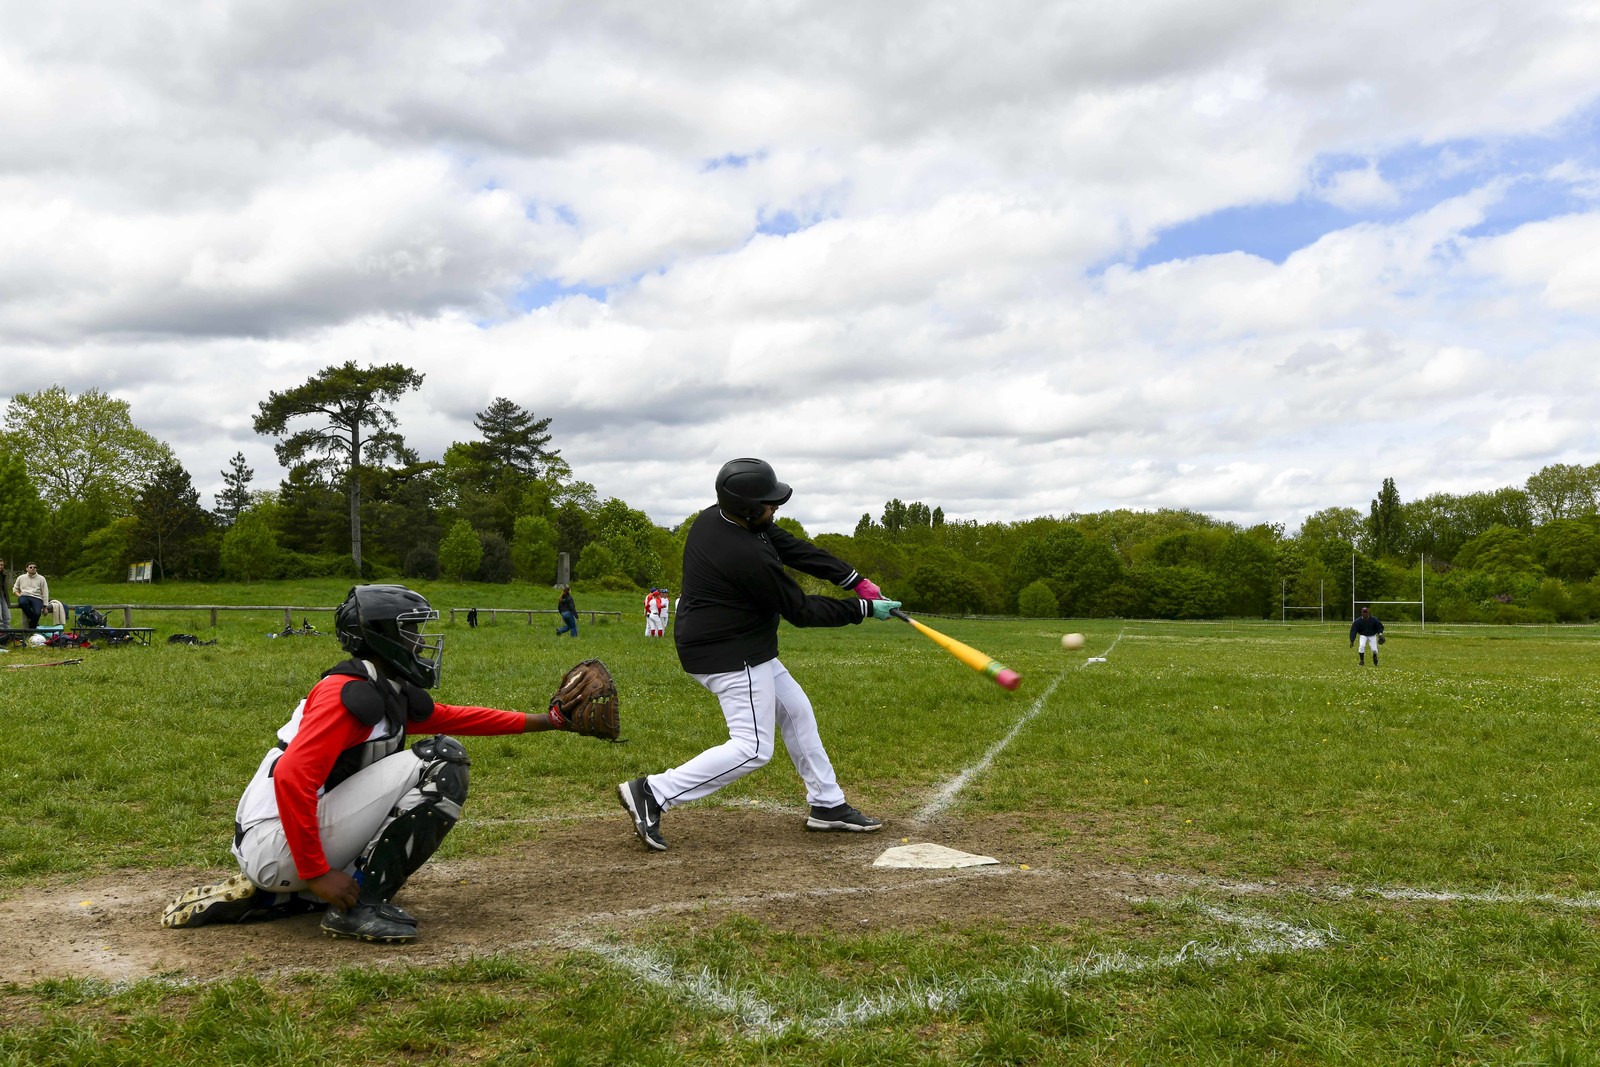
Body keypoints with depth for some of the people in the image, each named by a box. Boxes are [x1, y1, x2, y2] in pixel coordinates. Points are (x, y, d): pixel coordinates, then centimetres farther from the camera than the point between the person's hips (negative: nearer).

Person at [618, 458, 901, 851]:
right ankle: (653, 793, -9)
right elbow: (801, 611, -18)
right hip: (731, 656, -11)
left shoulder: (716, 517, -1)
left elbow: (794, 549, 2)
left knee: (795, 710, 18)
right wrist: (864, 609, -8)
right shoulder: (748, 557, -29)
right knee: (753, 748, -7)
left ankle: (827, 805, 28)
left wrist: (857, 581, -1)